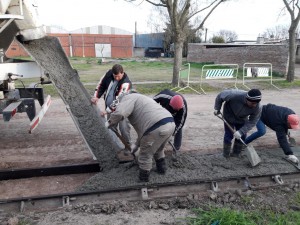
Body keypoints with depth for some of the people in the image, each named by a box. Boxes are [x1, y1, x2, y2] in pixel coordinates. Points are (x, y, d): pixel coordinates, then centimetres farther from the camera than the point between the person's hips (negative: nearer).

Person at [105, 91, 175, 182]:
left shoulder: (128, 97, 7)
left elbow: (119, 113, -15)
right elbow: (142, 128, 40)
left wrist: (110, 122, 4)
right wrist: (137, 145, 48)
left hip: (157, 128, -9)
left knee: (145, 155, 14)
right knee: (158, 149, 34)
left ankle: (143, 177, 31)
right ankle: (161, 168, 50)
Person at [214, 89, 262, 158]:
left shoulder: (258, 108, -32)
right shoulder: (235, 95, -41)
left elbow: (252, 122, -23)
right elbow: (221, 95, -25)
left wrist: (241, 132, -34)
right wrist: (217, 109, -16)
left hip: (242, 119, 3)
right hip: (229, 116, -3)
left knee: (241, 136, 3)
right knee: (229, 135, -2)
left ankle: (235, 155, 23)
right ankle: (226, 155, 18)